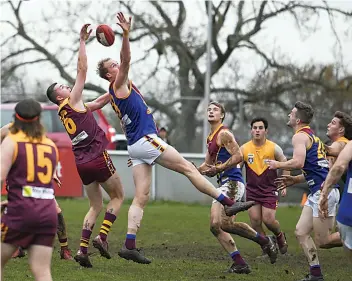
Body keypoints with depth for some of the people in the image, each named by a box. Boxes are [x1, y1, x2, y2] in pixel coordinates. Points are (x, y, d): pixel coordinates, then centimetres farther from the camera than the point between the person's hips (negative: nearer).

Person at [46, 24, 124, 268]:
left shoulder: (66, 111, 17)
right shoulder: (73, 101, -4)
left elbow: (98, 103, 21)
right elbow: (82, 70, -9)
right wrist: (82, 41, -7)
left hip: (82, 163, 7)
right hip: (98, 158, -7)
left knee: (96, 206, 13)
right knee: (118, 197, 9)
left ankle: (83, 248, -3)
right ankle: (102, 236, -8)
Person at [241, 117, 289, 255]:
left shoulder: (274, 148, -5)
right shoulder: (244, 149, -1)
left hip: (270, 189, -2)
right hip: (252, 190, 2)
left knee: (268, 220, -11)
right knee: (255, 222, -3)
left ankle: (280, 236, 21)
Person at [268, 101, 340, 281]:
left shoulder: (300, 136, -9)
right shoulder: (311, 136, 21)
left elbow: (298, 163, -24)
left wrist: (277, 165, -6)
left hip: (323, 191, -10)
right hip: (317, 192, 10)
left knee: (323, 241, -8)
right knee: (301, 232, 7)